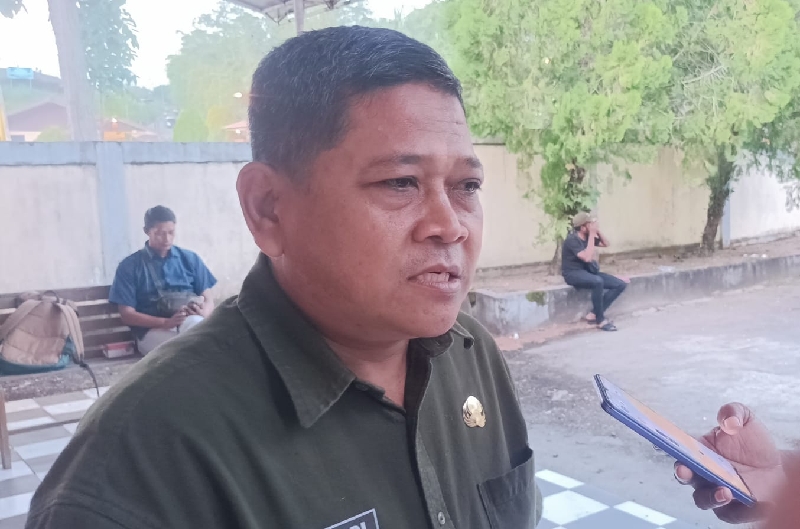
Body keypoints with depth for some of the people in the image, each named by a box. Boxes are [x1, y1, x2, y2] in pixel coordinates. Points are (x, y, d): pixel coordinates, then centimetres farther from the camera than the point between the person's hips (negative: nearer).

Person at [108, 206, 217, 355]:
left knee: (194, 323, -36)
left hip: (191, 323, 2)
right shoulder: (130, 266, 7)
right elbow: (127, 314, 0)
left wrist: (202, 314, -16)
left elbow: (208, 300, 10)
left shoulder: (190, 259, 14)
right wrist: (166, 322, -16)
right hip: (153, 330, -2)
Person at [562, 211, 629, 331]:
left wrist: (598, 231, 0)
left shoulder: (588, 237, 6)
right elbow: (587, 257, -28)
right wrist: (592, 235, -23)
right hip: (573, 274, -9)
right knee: (598, 282, -39)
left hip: (588, 271, 9)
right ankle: (600, 320, -23)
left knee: (621, 284, -5)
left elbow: (606, 244, 18)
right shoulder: (572, 240, -18)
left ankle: (594, 314, -6)